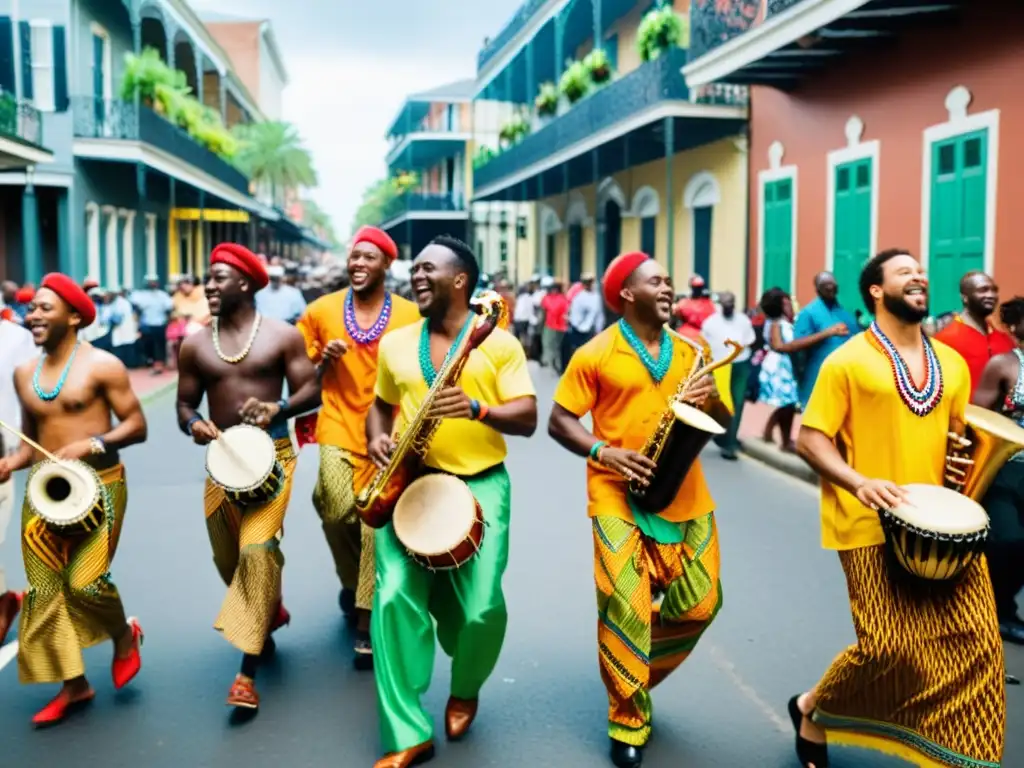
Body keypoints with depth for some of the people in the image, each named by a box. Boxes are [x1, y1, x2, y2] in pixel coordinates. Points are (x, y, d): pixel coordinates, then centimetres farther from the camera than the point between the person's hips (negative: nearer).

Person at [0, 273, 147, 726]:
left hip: (98, 484, -6)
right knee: (45, 591, 5)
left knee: (85, 581, -15)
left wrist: (91, 443, -22)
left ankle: (125, 636, 18)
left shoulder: (101, 365, -8)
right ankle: (74, 685, 18)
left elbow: (136, 426, -9)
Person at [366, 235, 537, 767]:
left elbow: (527, 419, -4)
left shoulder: (499, 342, 2)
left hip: (480, 483, -2)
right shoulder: (395, 343, 12)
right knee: (394, 596, -12)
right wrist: (378, 439, 2)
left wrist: (476, 408, -22)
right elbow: (381, 404, 23)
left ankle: (464, 690, 25)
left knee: (483, 607, -10)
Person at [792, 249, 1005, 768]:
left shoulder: (952, 364, 12)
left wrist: (965, 460, 2)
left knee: (975, 641, -1)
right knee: (890, 645, -8)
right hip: (874, 526, -6)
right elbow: (810, 439, -8)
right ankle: (812, 709, 20)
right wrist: (859, 483, -22)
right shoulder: (847, 361, -6)